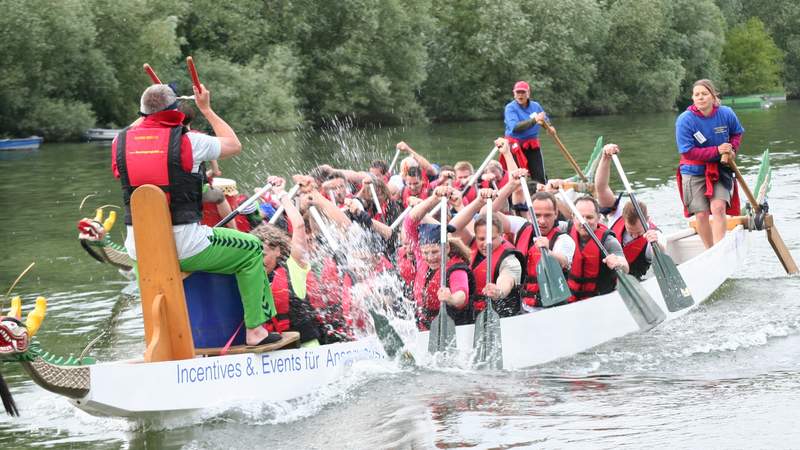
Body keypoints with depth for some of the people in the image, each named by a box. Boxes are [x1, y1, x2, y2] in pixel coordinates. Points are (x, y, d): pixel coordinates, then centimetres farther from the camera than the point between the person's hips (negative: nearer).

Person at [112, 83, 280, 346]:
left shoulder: (120, 142, 0)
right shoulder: (187, 142, -10)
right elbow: (234, 145, 8)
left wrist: (148, 114, 35)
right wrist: (206, 109, 17)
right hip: (185, 248, -5)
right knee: (251, 249, 17)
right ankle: (255, 330, 14)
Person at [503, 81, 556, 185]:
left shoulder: (536, 106, 6)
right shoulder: (510, 108, -9)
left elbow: (544, 120, 26)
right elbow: (515, 127, -25)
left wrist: (549, 128, 2)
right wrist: (534, 120, -33)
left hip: (532, 145, 4)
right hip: (515, 145, -4)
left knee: (540, 177, 1)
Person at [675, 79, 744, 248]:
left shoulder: (726, 114, -8)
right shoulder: (684, 120, -17)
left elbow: (737, 133, 14)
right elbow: (687, 152, -19)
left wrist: (732, 150, -6)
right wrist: (717, 151, -24)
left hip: (720, 169, 1)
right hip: (694, 172, -1)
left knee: (718, 207, -17)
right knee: (701, 214, 0)